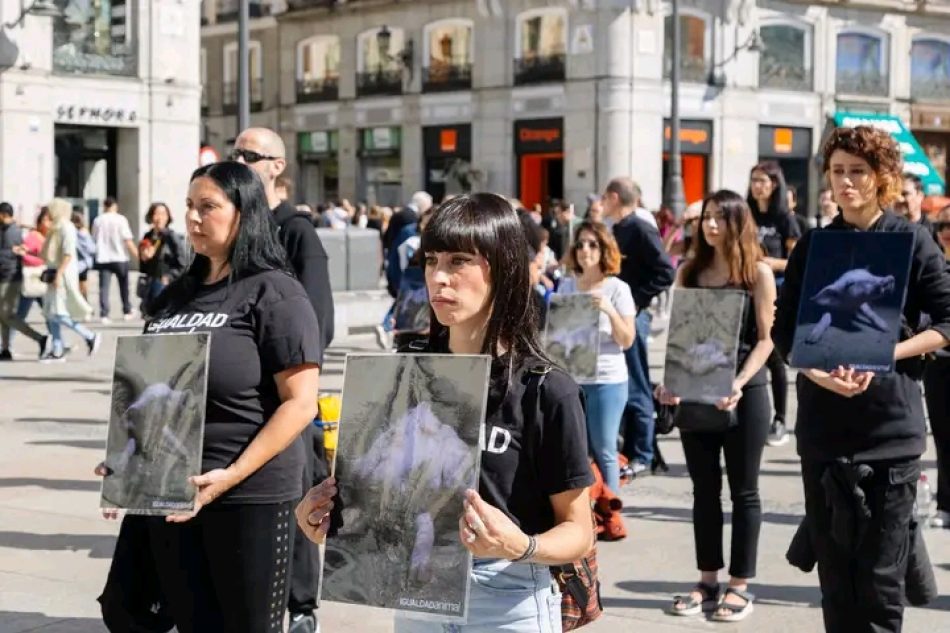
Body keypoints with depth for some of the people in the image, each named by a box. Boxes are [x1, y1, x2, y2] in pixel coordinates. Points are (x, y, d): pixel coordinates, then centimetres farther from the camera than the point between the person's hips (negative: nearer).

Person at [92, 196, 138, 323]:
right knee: (124, 285, 14)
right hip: (119, 257, -2)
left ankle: (104, 314, -11)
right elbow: (128, 240, -11)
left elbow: (94, 239, 11)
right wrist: (136, 253, -4)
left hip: (103, 258, 2)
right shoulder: (120, 219, -6)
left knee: (104, 287, -1)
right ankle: (127, 312, 20)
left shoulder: (97, 220, 4)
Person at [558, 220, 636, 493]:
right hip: (570, 378, 3)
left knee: (603, 451, -2)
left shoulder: (618, 289, -2)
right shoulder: (565, 285, 8)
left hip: (607, 381, -3)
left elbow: (627, 340, -5)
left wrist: (609, 310, -19)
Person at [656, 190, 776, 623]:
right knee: (704, 488, 9)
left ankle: (740, 586, 10)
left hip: (744, 392, -4)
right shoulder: (690, 271, 8)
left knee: (743, 489, 4)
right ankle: (707, 581, 17)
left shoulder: (758, 272, -3)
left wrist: (739, 384, -20)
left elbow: (765, 339, -7)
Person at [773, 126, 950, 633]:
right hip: (823, 425, 3)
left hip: (891, 424, -3)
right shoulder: (813, 246, 8)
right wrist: (821, 374, -14)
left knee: (881, 572, -2)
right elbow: (783, 330, 5)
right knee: (834, 565, 8)